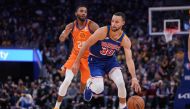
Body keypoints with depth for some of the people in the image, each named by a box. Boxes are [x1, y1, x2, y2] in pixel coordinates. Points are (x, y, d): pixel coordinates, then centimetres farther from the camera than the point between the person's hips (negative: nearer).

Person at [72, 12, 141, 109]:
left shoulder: (125, 40, -18)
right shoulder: (102, 32, -27)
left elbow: (129, 60, -21)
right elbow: (86, 45, -17)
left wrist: (134, 78, -33)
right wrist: (77, 62, -14)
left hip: (110, 60, 3)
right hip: (96, 61, -3)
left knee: (121, 83, -18)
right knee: (99, 89, -16)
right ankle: (90, 84, 22)